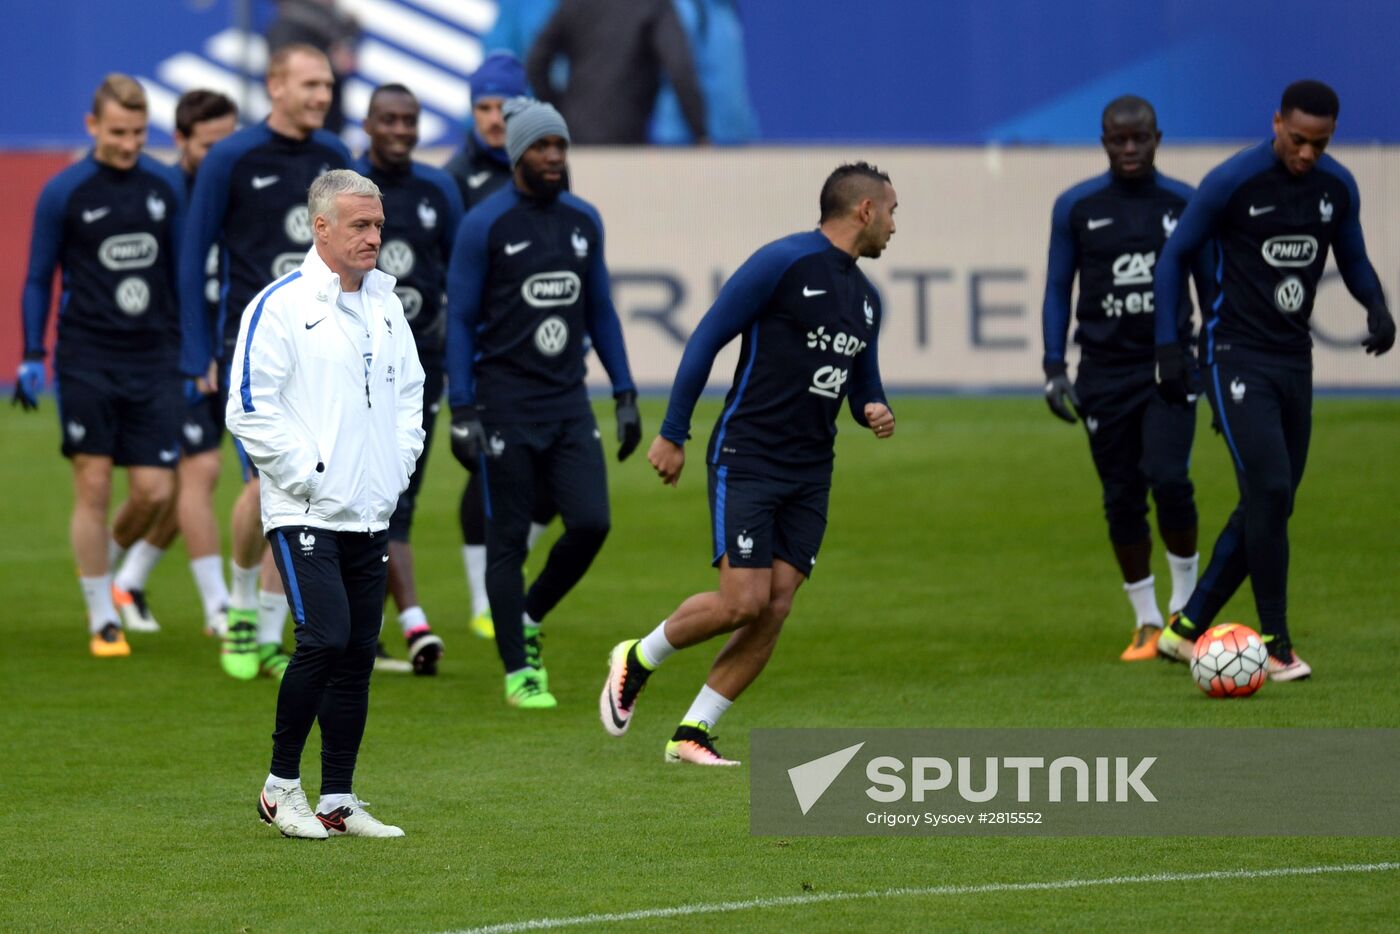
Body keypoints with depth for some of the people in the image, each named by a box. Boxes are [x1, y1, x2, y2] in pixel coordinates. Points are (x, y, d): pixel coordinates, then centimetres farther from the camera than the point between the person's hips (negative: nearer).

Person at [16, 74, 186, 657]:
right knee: (94, 485, -5)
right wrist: (32, 358, -2)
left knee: (155, 491, -2)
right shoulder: (64, 193, -3)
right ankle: (102, 620, 6)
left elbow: (184, 272, 15)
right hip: (86, 360, -3)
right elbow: (39, 279, 3)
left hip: (151, 360, 3)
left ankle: (110, 565, 29)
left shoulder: (164, 188, 6)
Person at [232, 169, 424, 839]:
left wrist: (398, 466, 10)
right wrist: (308, 475, -14)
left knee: (357, 655, 6)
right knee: (325, 639, -17)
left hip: (371, 515, 7)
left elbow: (409, 390, 24)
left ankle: (338, 801, 12)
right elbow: (250, 409, -11)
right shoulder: (280, 306, -9)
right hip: (305, 513, -7)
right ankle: (281, 784, -2)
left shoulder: (384, 306, 13)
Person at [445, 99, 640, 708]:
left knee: (590, 523, -6)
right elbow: (460, 320, -6)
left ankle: (529, 618, 19)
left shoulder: (583, 221, 9)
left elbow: (600, 311, 17)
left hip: (569, 401, 5)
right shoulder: (484, 226, -7)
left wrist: (625, 395, 12)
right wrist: (462, 412, -11)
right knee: (508, 539, -1)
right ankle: (518, 671, 6)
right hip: (505, 403, -5)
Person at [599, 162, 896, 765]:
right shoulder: (783, 263, -10)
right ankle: (637, 660, 11)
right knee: (744, 601, -15)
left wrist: (876, 413, 0)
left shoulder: (864, 297, 14)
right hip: (746, 460, -7)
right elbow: (707, 338, -9)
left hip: (810, 475, 7)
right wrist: (673, 434, -10)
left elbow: (864, 386, 25)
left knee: (774, 609, -4)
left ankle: (692, 734, 4)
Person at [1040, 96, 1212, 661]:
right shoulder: (1076, 208, 3)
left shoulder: (1185, 205, 3)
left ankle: (1186, 604, 2)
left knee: (1168, 478, -18)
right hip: (1105, 373, 1)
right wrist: (1054, 369, 0)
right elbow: (1058, 290, 8)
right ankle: (1146, 623, 13)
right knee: (1122, 498, 1)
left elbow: (1210, 288, 10)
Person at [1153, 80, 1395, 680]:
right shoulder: (1232, 182, -13)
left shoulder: (1337, 187, 2)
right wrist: (1168, 346, -10)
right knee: (1269, 491, -18)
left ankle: (1187, 629, 18)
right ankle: (1274, 643, -10)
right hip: (1236, 358, -6)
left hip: (1294, 360, 6)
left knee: (1269, 507, 6)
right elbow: (1175, 256, -3)